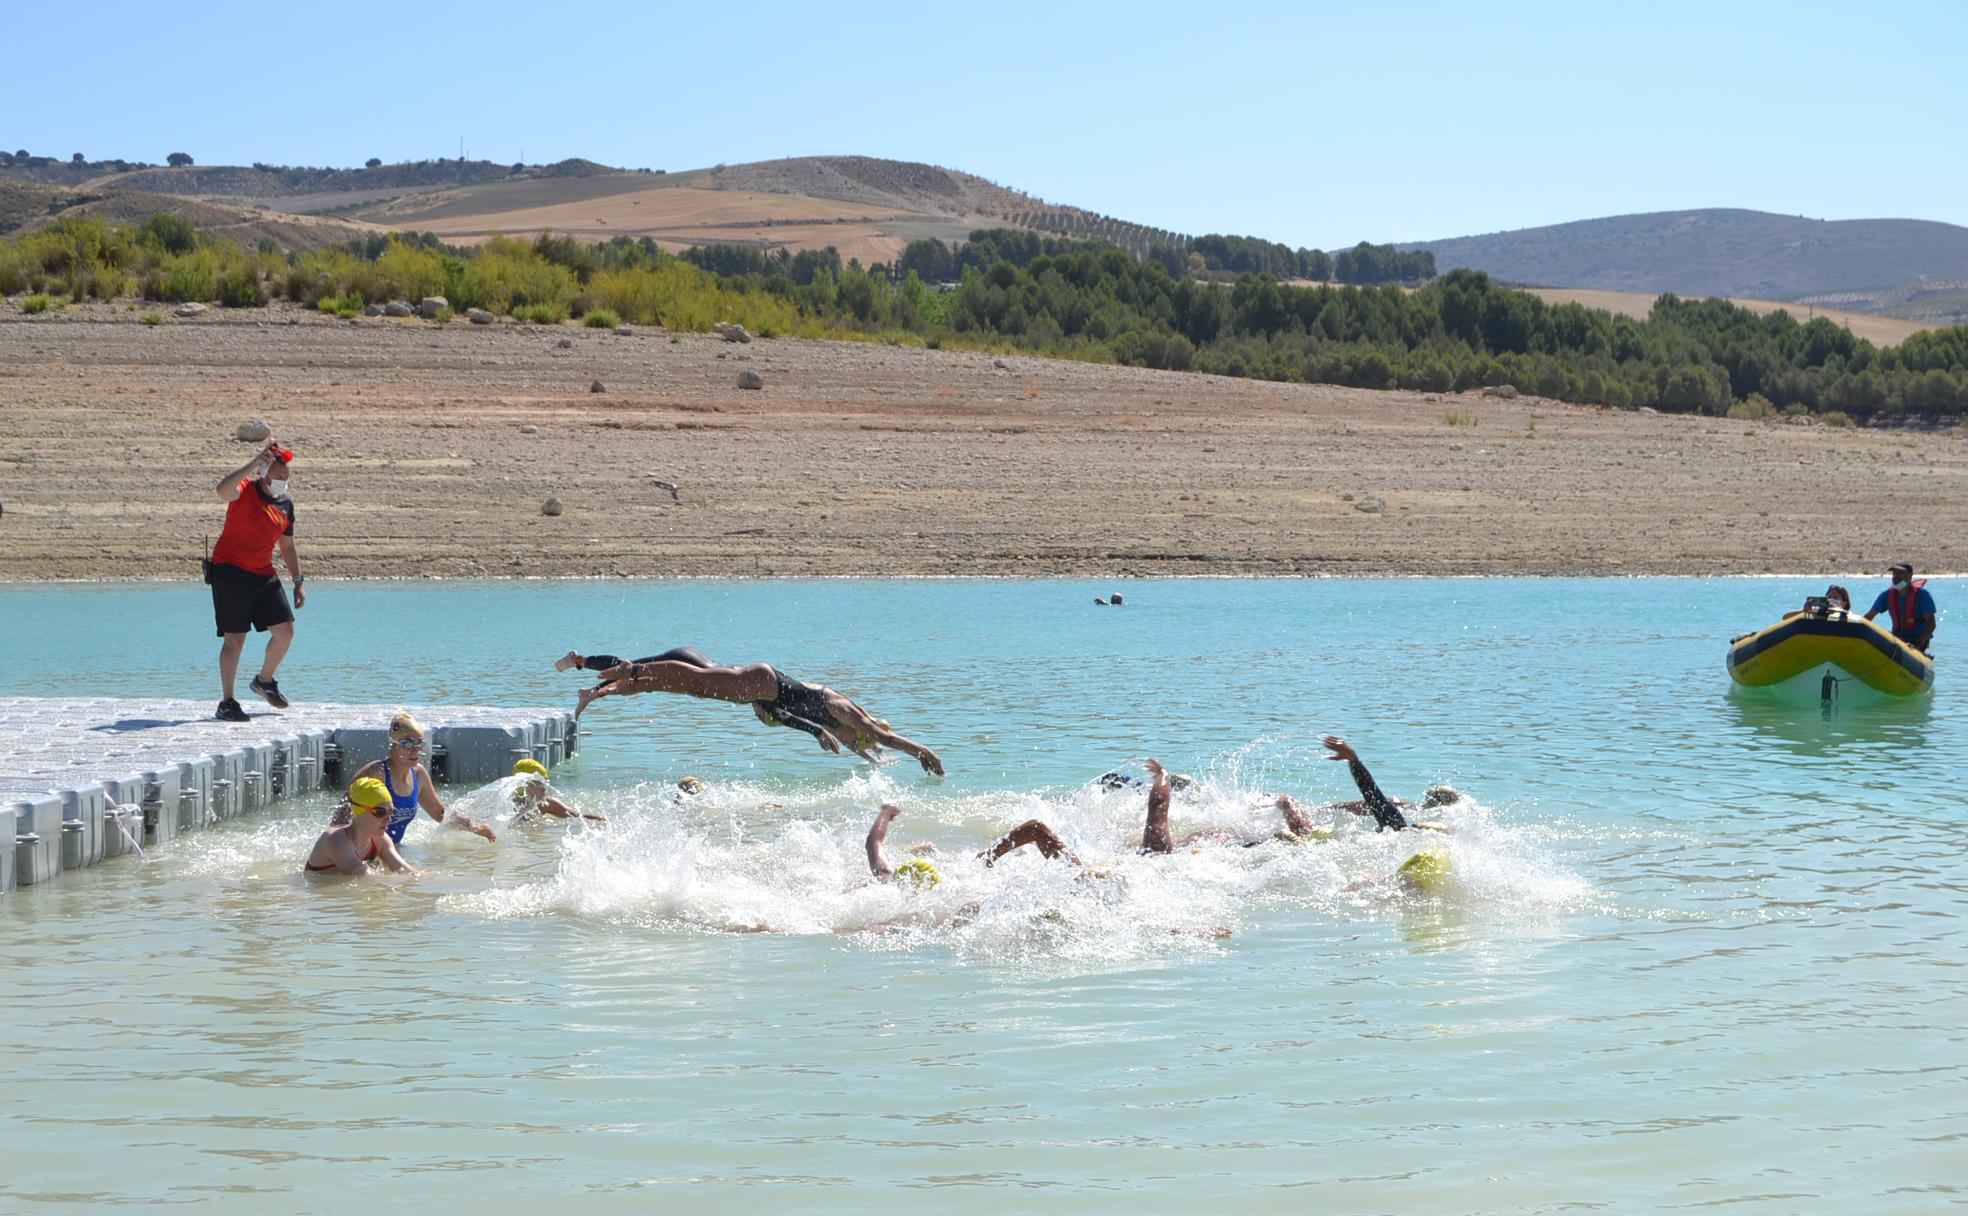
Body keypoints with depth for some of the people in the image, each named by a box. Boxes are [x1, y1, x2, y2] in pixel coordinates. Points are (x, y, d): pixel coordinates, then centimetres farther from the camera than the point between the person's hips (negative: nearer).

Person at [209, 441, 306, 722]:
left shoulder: (286, 504, 9)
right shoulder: (245, 491, -9)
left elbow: (287, 546, 19)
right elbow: (223, 490, -34)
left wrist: (299, 581, 16)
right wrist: (252, 465, -38)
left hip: (264, 575, 6)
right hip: (230, 571, -6)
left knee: (286, 630, 0)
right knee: (235, 638, -7)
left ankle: (265, 681, 26)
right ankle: (227, 703, 0)